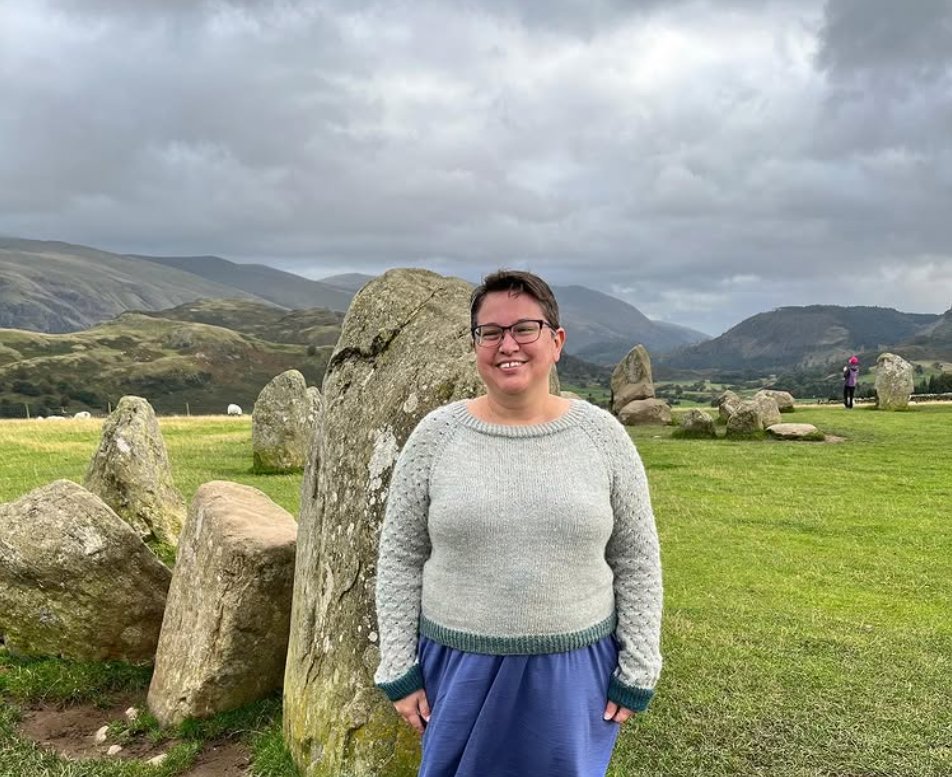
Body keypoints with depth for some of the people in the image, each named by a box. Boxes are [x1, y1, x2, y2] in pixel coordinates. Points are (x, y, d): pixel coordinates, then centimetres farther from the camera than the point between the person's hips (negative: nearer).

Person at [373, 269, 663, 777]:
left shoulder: (601, 435, -6)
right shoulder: (435, 435, -7)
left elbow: (637, 560, 0)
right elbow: (400, 557, -1)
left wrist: (635, 672, 0)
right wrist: (399, 669, -1)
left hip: (574, 669, 0)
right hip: (460, 667, 0)